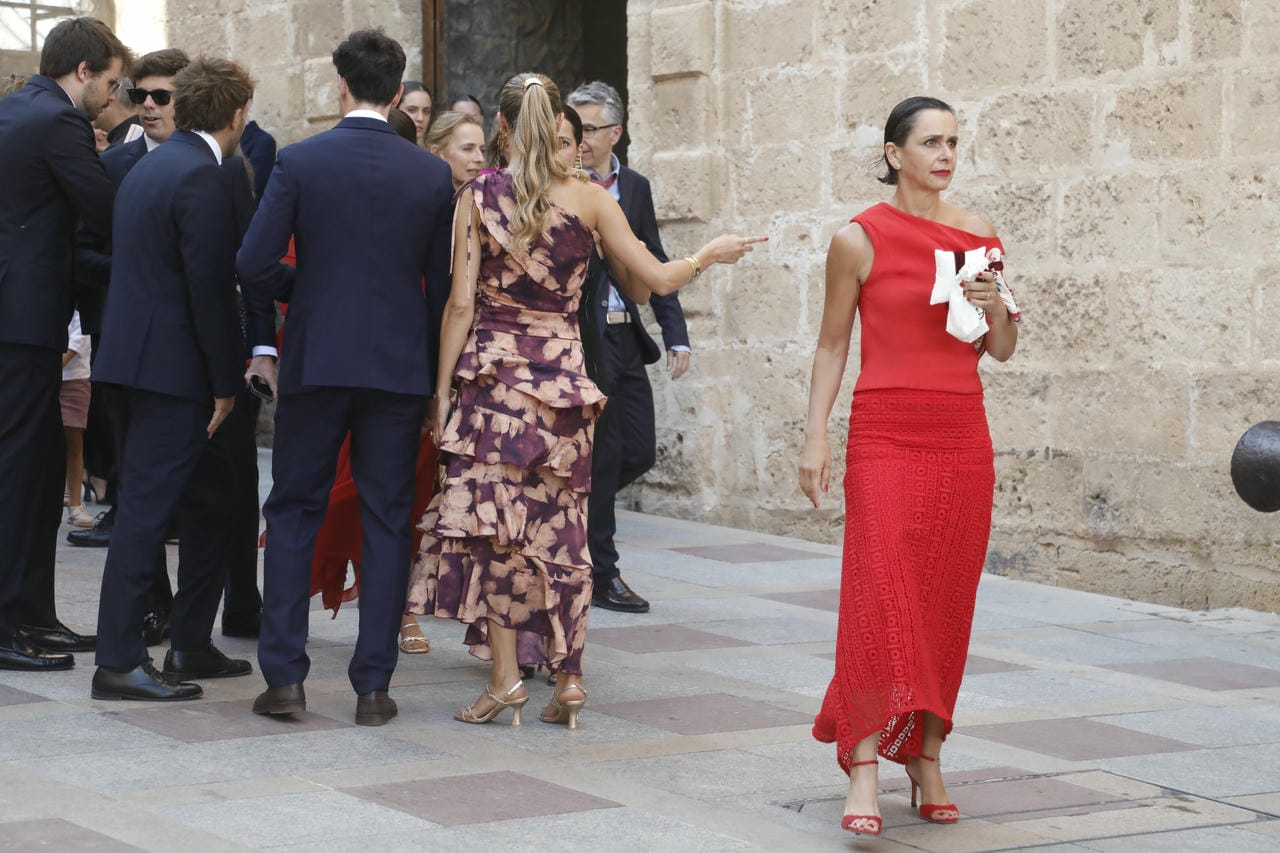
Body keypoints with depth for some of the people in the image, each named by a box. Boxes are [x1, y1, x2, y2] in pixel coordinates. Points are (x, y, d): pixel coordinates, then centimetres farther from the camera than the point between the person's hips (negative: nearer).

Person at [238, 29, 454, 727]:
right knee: (386, 522, 7)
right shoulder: (432, 176, -1)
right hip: (401, 368, 1)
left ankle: (284, 676, 7)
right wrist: (439, 373, 14)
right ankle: (374, 686, 7)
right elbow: (444, 286, 2)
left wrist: (304, 288, 11)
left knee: (292, 513, 11)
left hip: (315, 362, -1)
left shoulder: (299, 162, -6)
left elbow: (254, 268, -10)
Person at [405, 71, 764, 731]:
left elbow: (461, 305, -4)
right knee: (559, 526, 9)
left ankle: (504, 677, -2)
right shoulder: (588, 199, -1)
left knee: (491, 520, 2)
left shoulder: (478, 198, -4)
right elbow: (657, 279, 2)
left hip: (491, 372, -2)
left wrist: (440, 392, 1)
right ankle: (567, 678, 11)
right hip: (564, 373, 2)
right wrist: (708, 256, 22)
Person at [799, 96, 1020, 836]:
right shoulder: (859, 240, -1)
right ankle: (865, 765, -12)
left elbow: (1002, 351, 15)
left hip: (963, 437, 4)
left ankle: (927, 757, 15)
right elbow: (832, 344, 5)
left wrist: (995, 304, -6)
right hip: (886, 435, -4)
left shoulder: (979, 238, 9)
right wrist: (815, 439, 0)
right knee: (879, 594, -12)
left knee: (947, 605, 5)